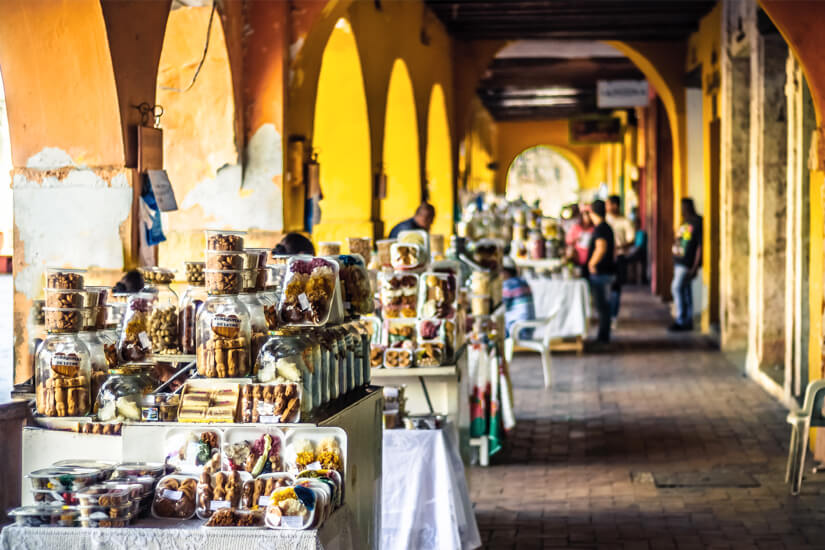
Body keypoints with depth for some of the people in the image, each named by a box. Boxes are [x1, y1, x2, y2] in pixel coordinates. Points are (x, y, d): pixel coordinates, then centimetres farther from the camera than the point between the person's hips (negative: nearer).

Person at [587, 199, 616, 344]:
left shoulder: (599, 228, -15)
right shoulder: (608, 228, 15)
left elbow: (601, 248, -28)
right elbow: (614, 249, 24)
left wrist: (592, 263, -18)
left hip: (600, 272, -10)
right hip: (609, 271, 10)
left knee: (601, 305, -6)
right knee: (604, 304, 14)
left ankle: (603, 336, -4)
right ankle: (604, 336, 18)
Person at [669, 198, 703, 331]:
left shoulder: (698, 223, -12)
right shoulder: (685, 223, 15)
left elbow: (700, 245, -15)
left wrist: (695, 267, -18)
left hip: (688, 263, -9)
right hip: (679, 262, 9)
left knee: (677, 288, -13)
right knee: (685, 290, 10)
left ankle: (681, 320, -9)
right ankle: (688, 321, 15)